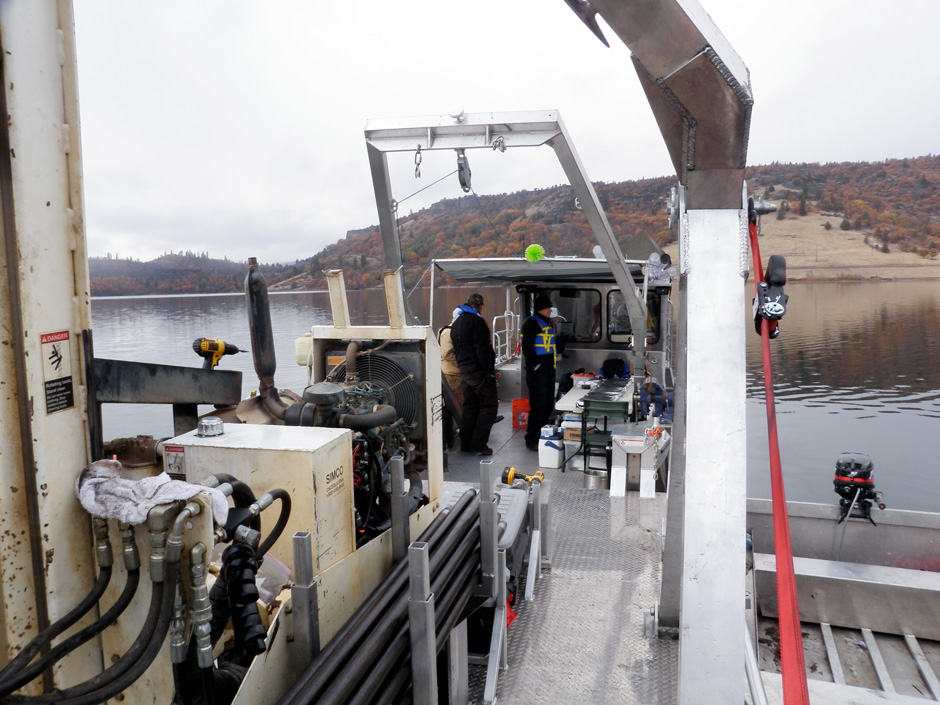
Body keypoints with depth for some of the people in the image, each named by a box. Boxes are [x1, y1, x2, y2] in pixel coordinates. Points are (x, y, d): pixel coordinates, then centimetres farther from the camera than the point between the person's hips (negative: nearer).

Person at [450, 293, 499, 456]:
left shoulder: (455, 323, 17)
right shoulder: (476, 320, -12)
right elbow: (482, 349, -18)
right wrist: (490, 371, -17)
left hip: (464, 370, 9)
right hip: (478, 369, -9)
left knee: (469, 406, 14)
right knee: (489, 405, -3)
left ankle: (466, 444, 16)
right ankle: (479, 443, -7)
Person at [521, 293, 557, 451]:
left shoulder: (548, 322, 18)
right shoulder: (532, 322, -12)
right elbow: (527, 346, -19)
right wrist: (534, 365, -19)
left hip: (548, 369, 10)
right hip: (537, 371, -10)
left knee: (549, 404, 15)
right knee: (538, 405, -8)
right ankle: (532, 440, 0)